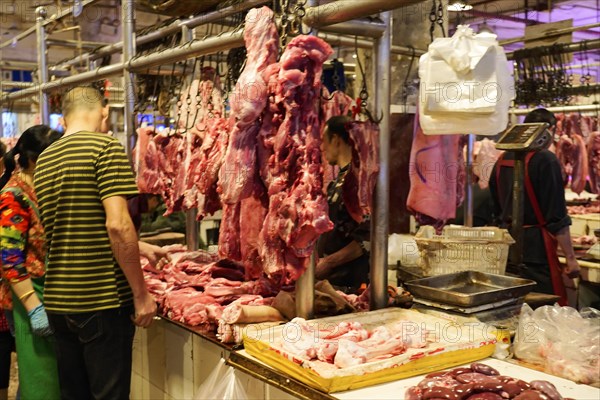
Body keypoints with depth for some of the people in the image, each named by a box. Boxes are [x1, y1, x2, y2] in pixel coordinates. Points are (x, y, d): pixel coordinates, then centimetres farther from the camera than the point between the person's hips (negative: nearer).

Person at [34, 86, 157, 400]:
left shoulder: (44, 160, 13)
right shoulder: (106, 147, -10)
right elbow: (117, 224, -19)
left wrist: (139, 249, 26)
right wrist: (141, 293, -13)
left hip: (57, 301, 7)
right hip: (102, 300, -7)